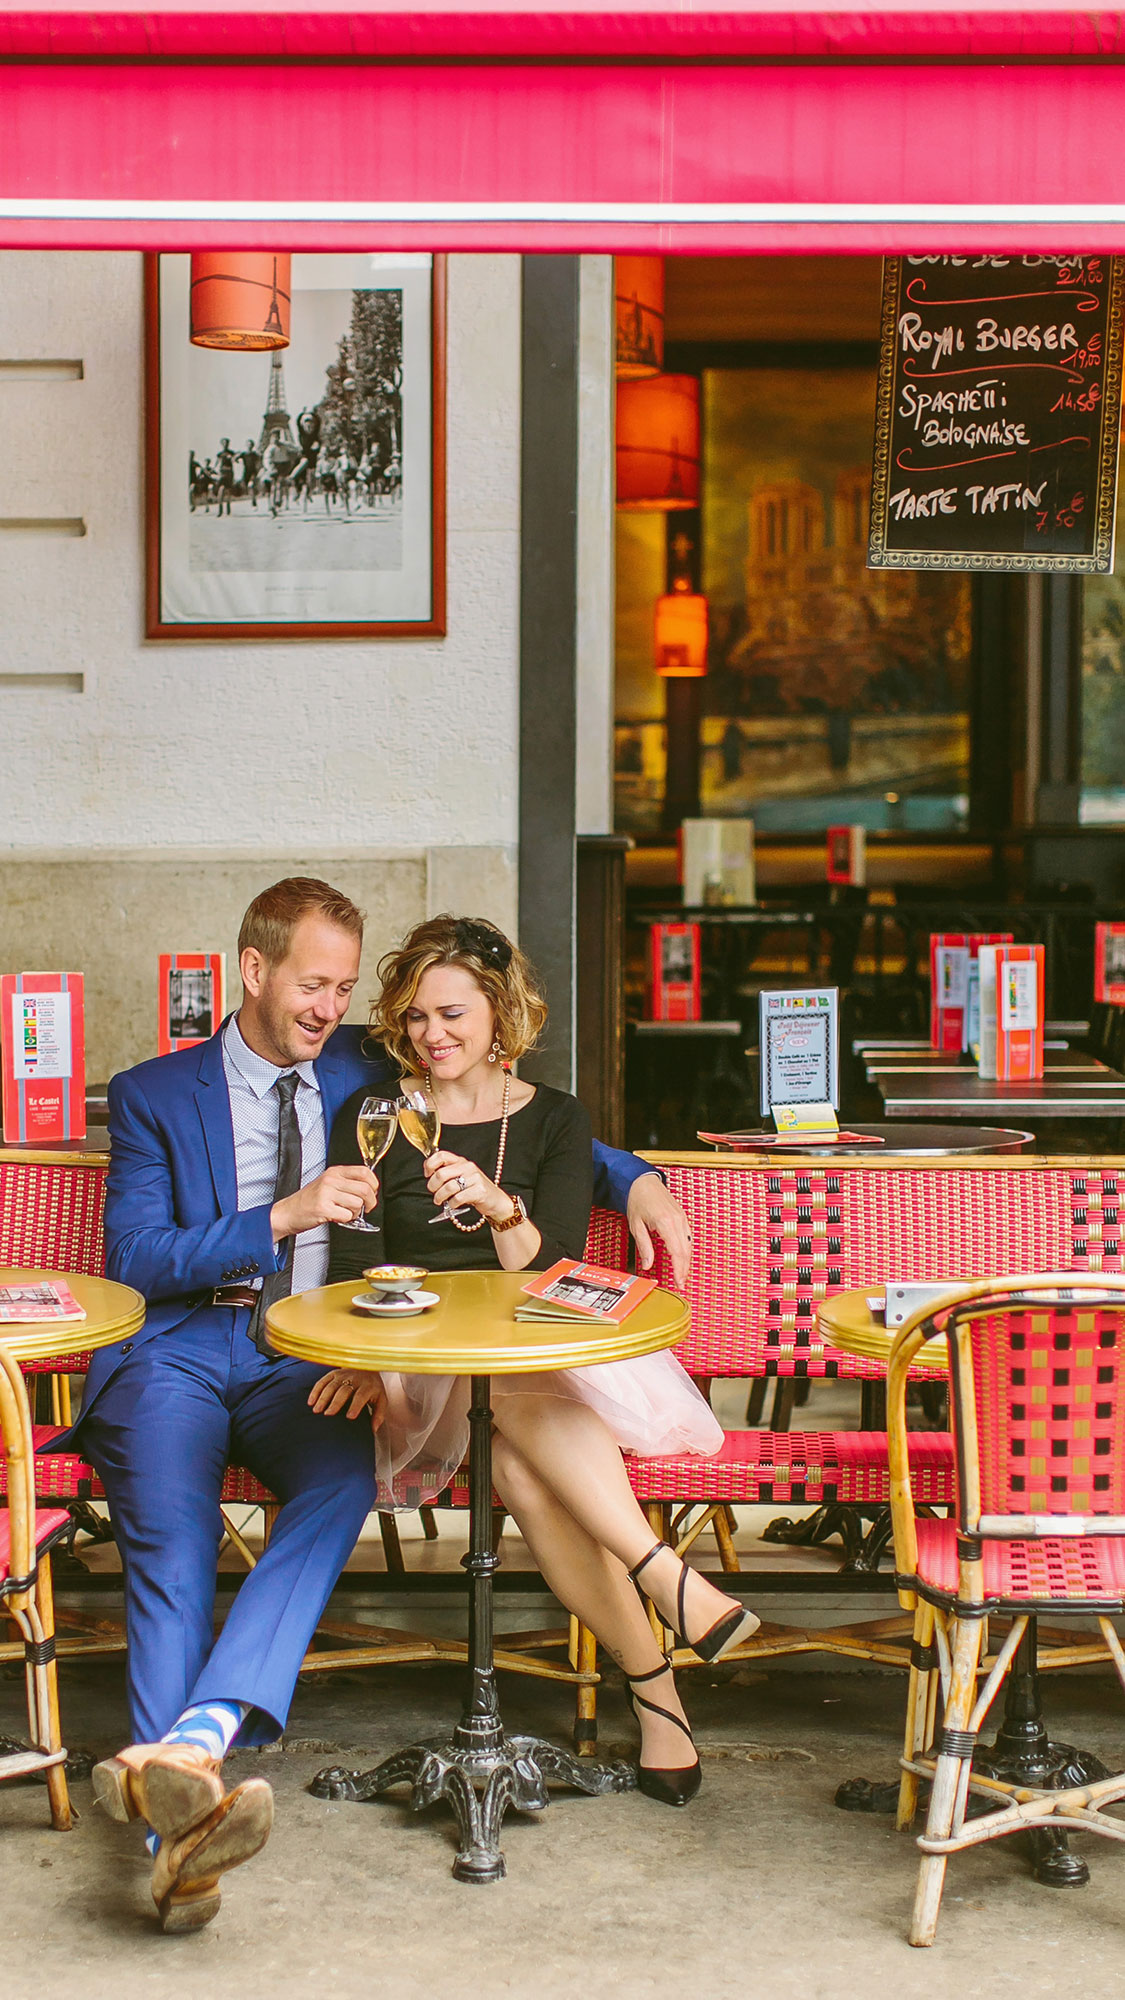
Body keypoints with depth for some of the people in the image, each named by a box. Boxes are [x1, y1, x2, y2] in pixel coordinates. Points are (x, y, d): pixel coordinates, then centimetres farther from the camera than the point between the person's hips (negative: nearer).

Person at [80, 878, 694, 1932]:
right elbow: (133, 1257, -1)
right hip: (177, 1352, -1)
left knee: (343, 1477, -33)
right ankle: (181, 1807, -42)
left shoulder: (367, 1076, 19)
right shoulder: (154, 1094, 11)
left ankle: (186, 1743, -48)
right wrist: (286, 1216, -12)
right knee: (171, 1534, -31)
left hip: (306, 1359, 1)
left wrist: (635, 1180, 8)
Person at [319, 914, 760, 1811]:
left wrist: (499, 1208, -23)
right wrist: (363, 1361, -17)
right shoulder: (370, 1119, 9)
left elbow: (552, 1268, -1)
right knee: (525, 1389, -37)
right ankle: (666, 1617, -42)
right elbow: (355, 1269, 4)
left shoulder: (554, 1120, 10)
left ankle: (652, 1683, -36)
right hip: (426, 1374, 0)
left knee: (523, 1465, -36)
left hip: (547, 1353, 1)